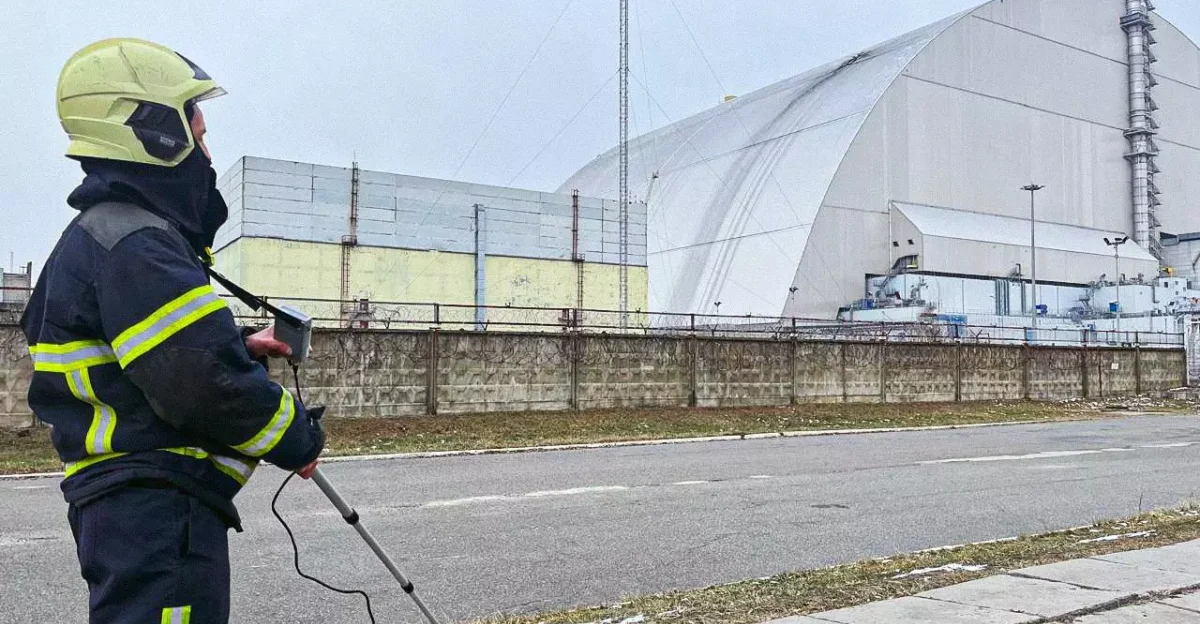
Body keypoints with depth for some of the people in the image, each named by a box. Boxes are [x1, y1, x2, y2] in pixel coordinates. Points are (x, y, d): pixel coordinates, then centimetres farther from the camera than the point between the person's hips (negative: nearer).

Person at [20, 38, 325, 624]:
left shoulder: (99, 234, 15)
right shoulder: (134, 244, -19)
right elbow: (202, 385, -24)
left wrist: (238, 344, 12)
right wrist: (299, 440, -10)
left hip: (126, 503, 11)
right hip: (158, 509, -11)